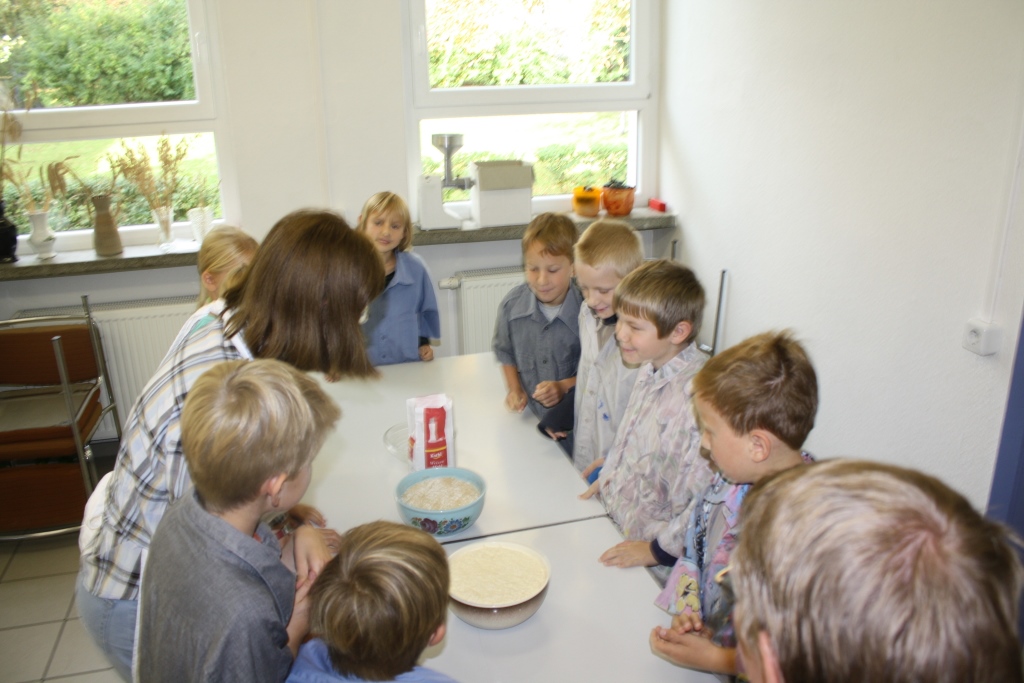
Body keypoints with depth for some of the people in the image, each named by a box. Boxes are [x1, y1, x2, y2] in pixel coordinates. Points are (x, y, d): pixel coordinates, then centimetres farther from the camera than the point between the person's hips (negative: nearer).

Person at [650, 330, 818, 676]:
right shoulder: (730, 481, -2)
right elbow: (693, 550, 12)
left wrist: (715, 659, -15)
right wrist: (686, 612, 0)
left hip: (739, 671, -6)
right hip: (701, 637, 6)